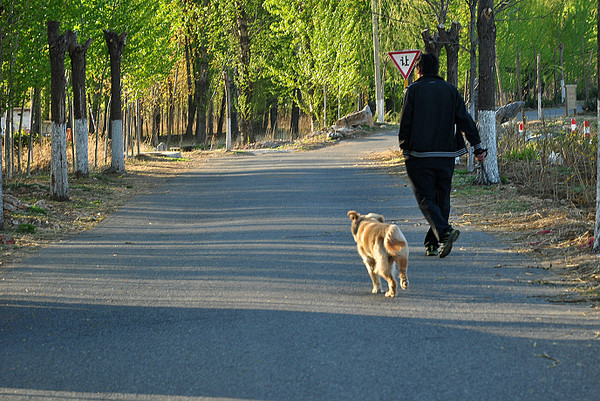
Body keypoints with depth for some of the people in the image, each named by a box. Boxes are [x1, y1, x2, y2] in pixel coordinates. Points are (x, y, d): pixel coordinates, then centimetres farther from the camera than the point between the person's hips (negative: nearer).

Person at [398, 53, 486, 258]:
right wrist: (477, 147, 4)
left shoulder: (413, 90, -1)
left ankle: (444, 232, -27)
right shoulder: (450, 90, 8)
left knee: (426, 199, -3)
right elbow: (465, 119, 4)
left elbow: (405, 123, -5)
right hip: (446, 156, 3)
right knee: (442, 199, 11)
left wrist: (405, 150, 3)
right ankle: (432, 244, 14)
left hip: (419, 156, -3)